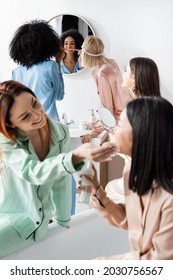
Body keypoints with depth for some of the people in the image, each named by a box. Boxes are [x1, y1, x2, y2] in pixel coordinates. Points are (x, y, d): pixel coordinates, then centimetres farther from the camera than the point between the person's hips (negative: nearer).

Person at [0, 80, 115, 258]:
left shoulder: (60, 133, -8)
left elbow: (61, 182, -1)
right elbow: (34, 173, -35)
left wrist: (63, 221, 7)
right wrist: (77, 156, -50)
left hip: (36, 224, 1)